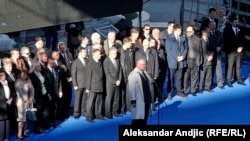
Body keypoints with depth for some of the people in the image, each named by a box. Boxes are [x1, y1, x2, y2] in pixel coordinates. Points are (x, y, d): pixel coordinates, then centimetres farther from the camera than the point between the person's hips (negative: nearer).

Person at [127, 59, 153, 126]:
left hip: (146, 99, 8)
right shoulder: (133, 74, -14)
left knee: (145, 116, 14)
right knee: (138, 117, -3)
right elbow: (131, 88, -18)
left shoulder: (145, 73, 12)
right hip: (138, 101, -8)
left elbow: (149, 83, 19)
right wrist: (133, 100, -20)